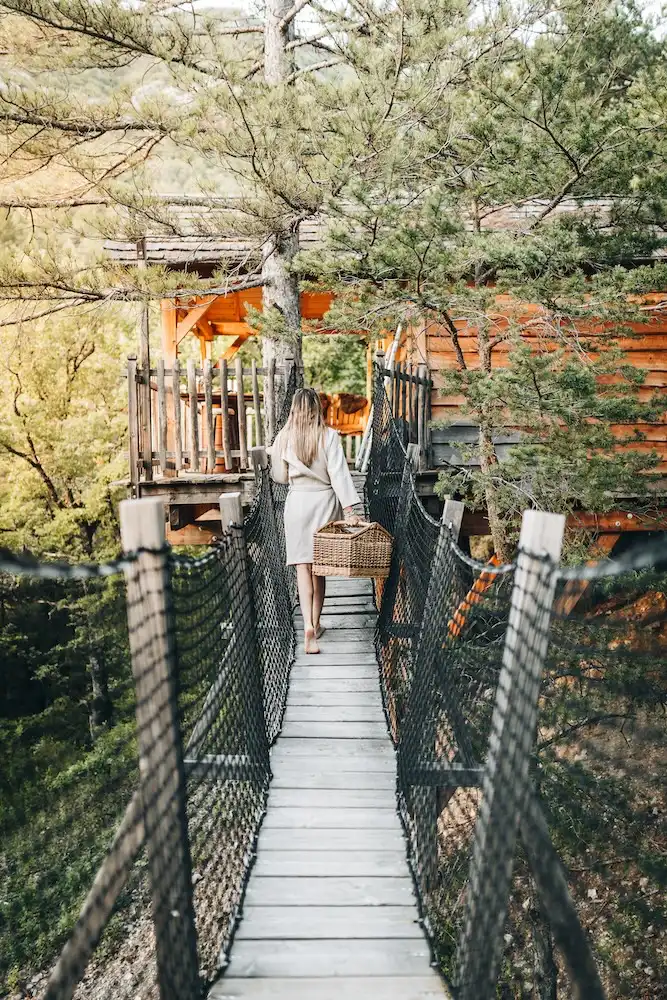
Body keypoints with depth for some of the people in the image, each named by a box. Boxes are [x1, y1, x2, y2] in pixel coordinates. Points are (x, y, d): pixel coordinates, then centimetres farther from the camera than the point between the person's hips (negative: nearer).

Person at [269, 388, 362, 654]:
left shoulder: (284, 438, -2)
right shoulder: (329, 436, -7)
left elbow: (279, 476, 6)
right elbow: (338, 473, -12)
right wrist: (349, 509, -12)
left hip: (297, 502, 0)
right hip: (324, 502, 0)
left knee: (303, 565, -2)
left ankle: (308, 626, -18)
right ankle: (315, 624, 22)